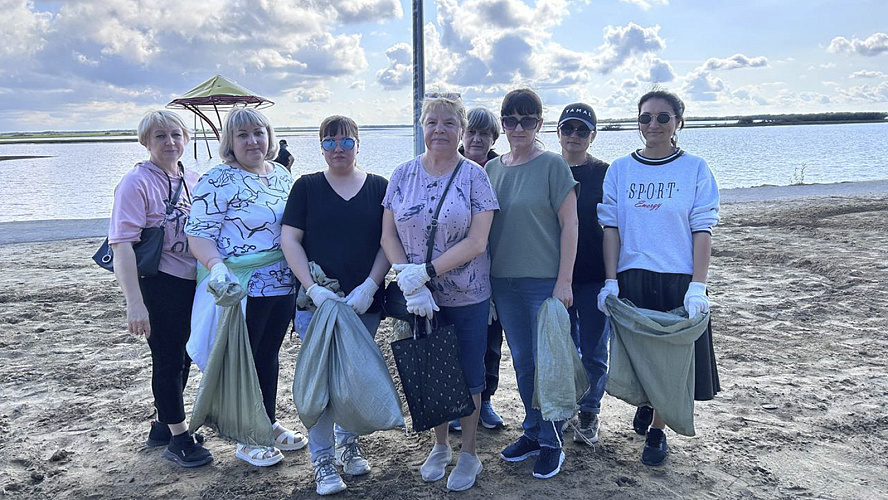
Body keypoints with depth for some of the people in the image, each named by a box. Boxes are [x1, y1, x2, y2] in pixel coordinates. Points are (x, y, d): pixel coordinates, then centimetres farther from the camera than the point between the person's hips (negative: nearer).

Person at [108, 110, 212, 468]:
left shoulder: (193, 180, 7)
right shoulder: (137, 183, -13)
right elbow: (122, 244, -19)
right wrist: (134, 303, -25)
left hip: (192, 283, 7)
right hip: (159, 285, -7)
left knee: (182, 357, 16)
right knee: (168, 359, 4)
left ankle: (163, 427, 35)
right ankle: (178, 439, 18)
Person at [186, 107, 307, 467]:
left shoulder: (281, 175, 10)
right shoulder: (217, 181, -12)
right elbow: (198, 235, -15)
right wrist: (217, 266, -32)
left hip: (283, 286, 7)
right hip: (243, 289, -6)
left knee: (269, 355, 19)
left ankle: (269, 424, 36)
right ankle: (247, 441, 23)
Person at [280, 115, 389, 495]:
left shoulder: (378, 187, 6)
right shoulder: (306, 187, 4)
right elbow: (290, 239, -1)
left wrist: (370, 286, -10)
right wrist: (313, 288, -13)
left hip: (365, 301, 2)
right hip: (318, 300, -1)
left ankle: (348, 444, 31)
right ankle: (322, 459, 12)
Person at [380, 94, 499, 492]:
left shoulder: (473, 176, -7)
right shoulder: (403, 175, 1)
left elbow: (476, 242, -14)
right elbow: (388, 236, 0)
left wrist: (425, 272, -21)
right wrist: (410, 283, -13)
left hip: (467, 297, -2)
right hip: (419, 298, 3)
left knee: (467, 374, 9)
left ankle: (468, 454, 29)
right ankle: (440, 446, 36)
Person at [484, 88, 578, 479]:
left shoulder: (552, 165, -6)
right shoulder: (492, 169, 9)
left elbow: (569, 224, -9)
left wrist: (564, 281, -14)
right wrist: (485, 279, 10)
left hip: (545, 280, -5)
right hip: (504, 281, 5)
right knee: (522, 360, 14)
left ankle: (551, 443, 17)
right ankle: (532, 432, 29)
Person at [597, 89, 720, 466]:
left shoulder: (694, 169, 0)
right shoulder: (620, 170, 5)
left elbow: (703, 230, -4)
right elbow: (611, 227, 2)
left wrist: (697, 287, -12)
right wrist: (610, 281, -5)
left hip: (678, 280, -1)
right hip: (632, 279, 2)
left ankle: (656, 431, 26)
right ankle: (645, 401, 43)